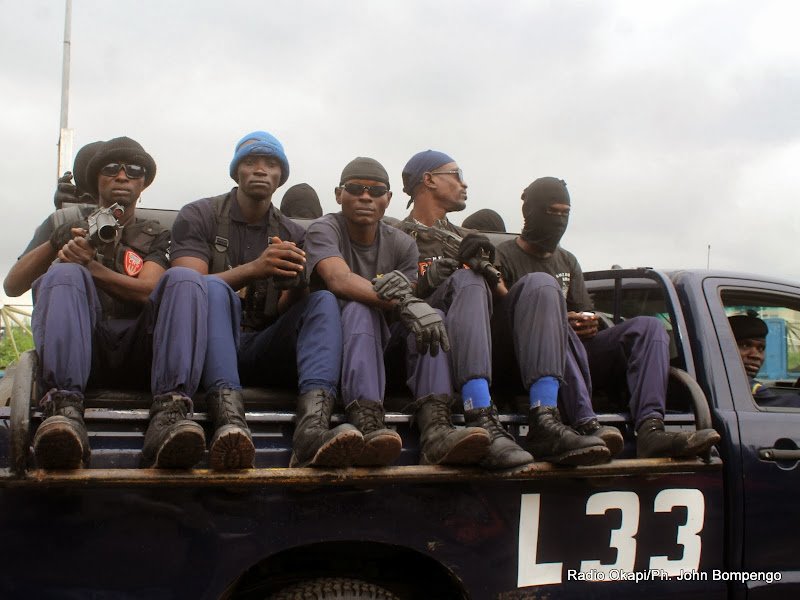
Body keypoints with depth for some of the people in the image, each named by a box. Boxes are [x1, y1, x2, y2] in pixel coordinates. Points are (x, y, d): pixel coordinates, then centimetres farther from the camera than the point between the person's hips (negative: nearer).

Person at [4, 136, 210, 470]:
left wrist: (91, 266, -11)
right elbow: (12, 286, 17)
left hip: (138, 351, 0)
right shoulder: (71, 228, 27)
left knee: (184, 279, -25)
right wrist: (55, 243, 1)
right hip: (83, 349, 0)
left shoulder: (155, 236, 26)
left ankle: (168, 413, -46)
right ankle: (65, 410, -49)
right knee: (63, 275, -27)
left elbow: (147, 290, 4)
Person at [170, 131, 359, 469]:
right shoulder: (197, 216, 8)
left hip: (262, 350, 3)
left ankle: (312, 428, -48)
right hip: (208, 348, -3)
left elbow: (284, 314, 11)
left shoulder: (292, 235, 18)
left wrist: (295, 285, -13)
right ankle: (230, 422, -56)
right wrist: (253, 269, -21)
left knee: (324, 300, -21)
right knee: (214, 287, -32)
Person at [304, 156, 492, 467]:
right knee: (359, 309, -34)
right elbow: (339, 280, -27)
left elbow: (408, 313, -4)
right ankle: (368, 426, -55)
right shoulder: (324, 230, -4)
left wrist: (401, 289, -30)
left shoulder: (402, 244, 9)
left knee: (429, 318, -22)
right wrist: (403, 302, -41)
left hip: (387, 346, 4)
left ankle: (435, 430, -43)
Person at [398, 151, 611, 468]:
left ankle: (546, 425, -38)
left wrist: (491, 273, -5)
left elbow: (506, 298, 19)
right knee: (467, 281, -33)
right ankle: (483, 424, -52)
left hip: (487, 338, 4)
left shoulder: (465, 238, 33)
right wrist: (454, 265, -10)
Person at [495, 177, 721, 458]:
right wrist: (559, 321, -19)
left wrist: (589, 323, -6)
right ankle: (586, 425, -53)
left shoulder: (567, 261, 26)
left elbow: (586, 315, 19)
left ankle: (650, 429, -39)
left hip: (575, 356, 6)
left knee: (648, 327, -12)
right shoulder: (503, 256, 5)